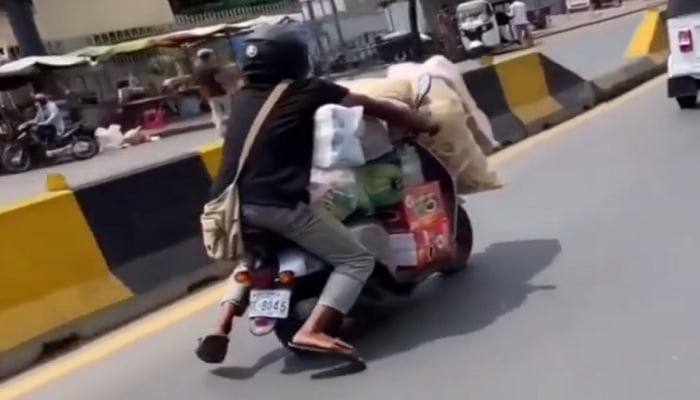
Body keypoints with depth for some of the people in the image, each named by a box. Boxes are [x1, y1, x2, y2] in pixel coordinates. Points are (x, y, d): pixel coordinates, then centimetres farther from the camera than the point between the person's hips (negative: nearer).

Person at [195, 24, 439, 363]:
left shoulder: (243, 97, 21)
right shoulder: (308, 91, 6)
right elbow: (369, 106, 6)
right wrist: (423, 124, 16)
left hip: (233, 202, 7)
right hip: (278, 202, -7)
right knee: (357, 260, 2)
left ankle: (222, 326, 21)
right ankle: (310, 332, -15)